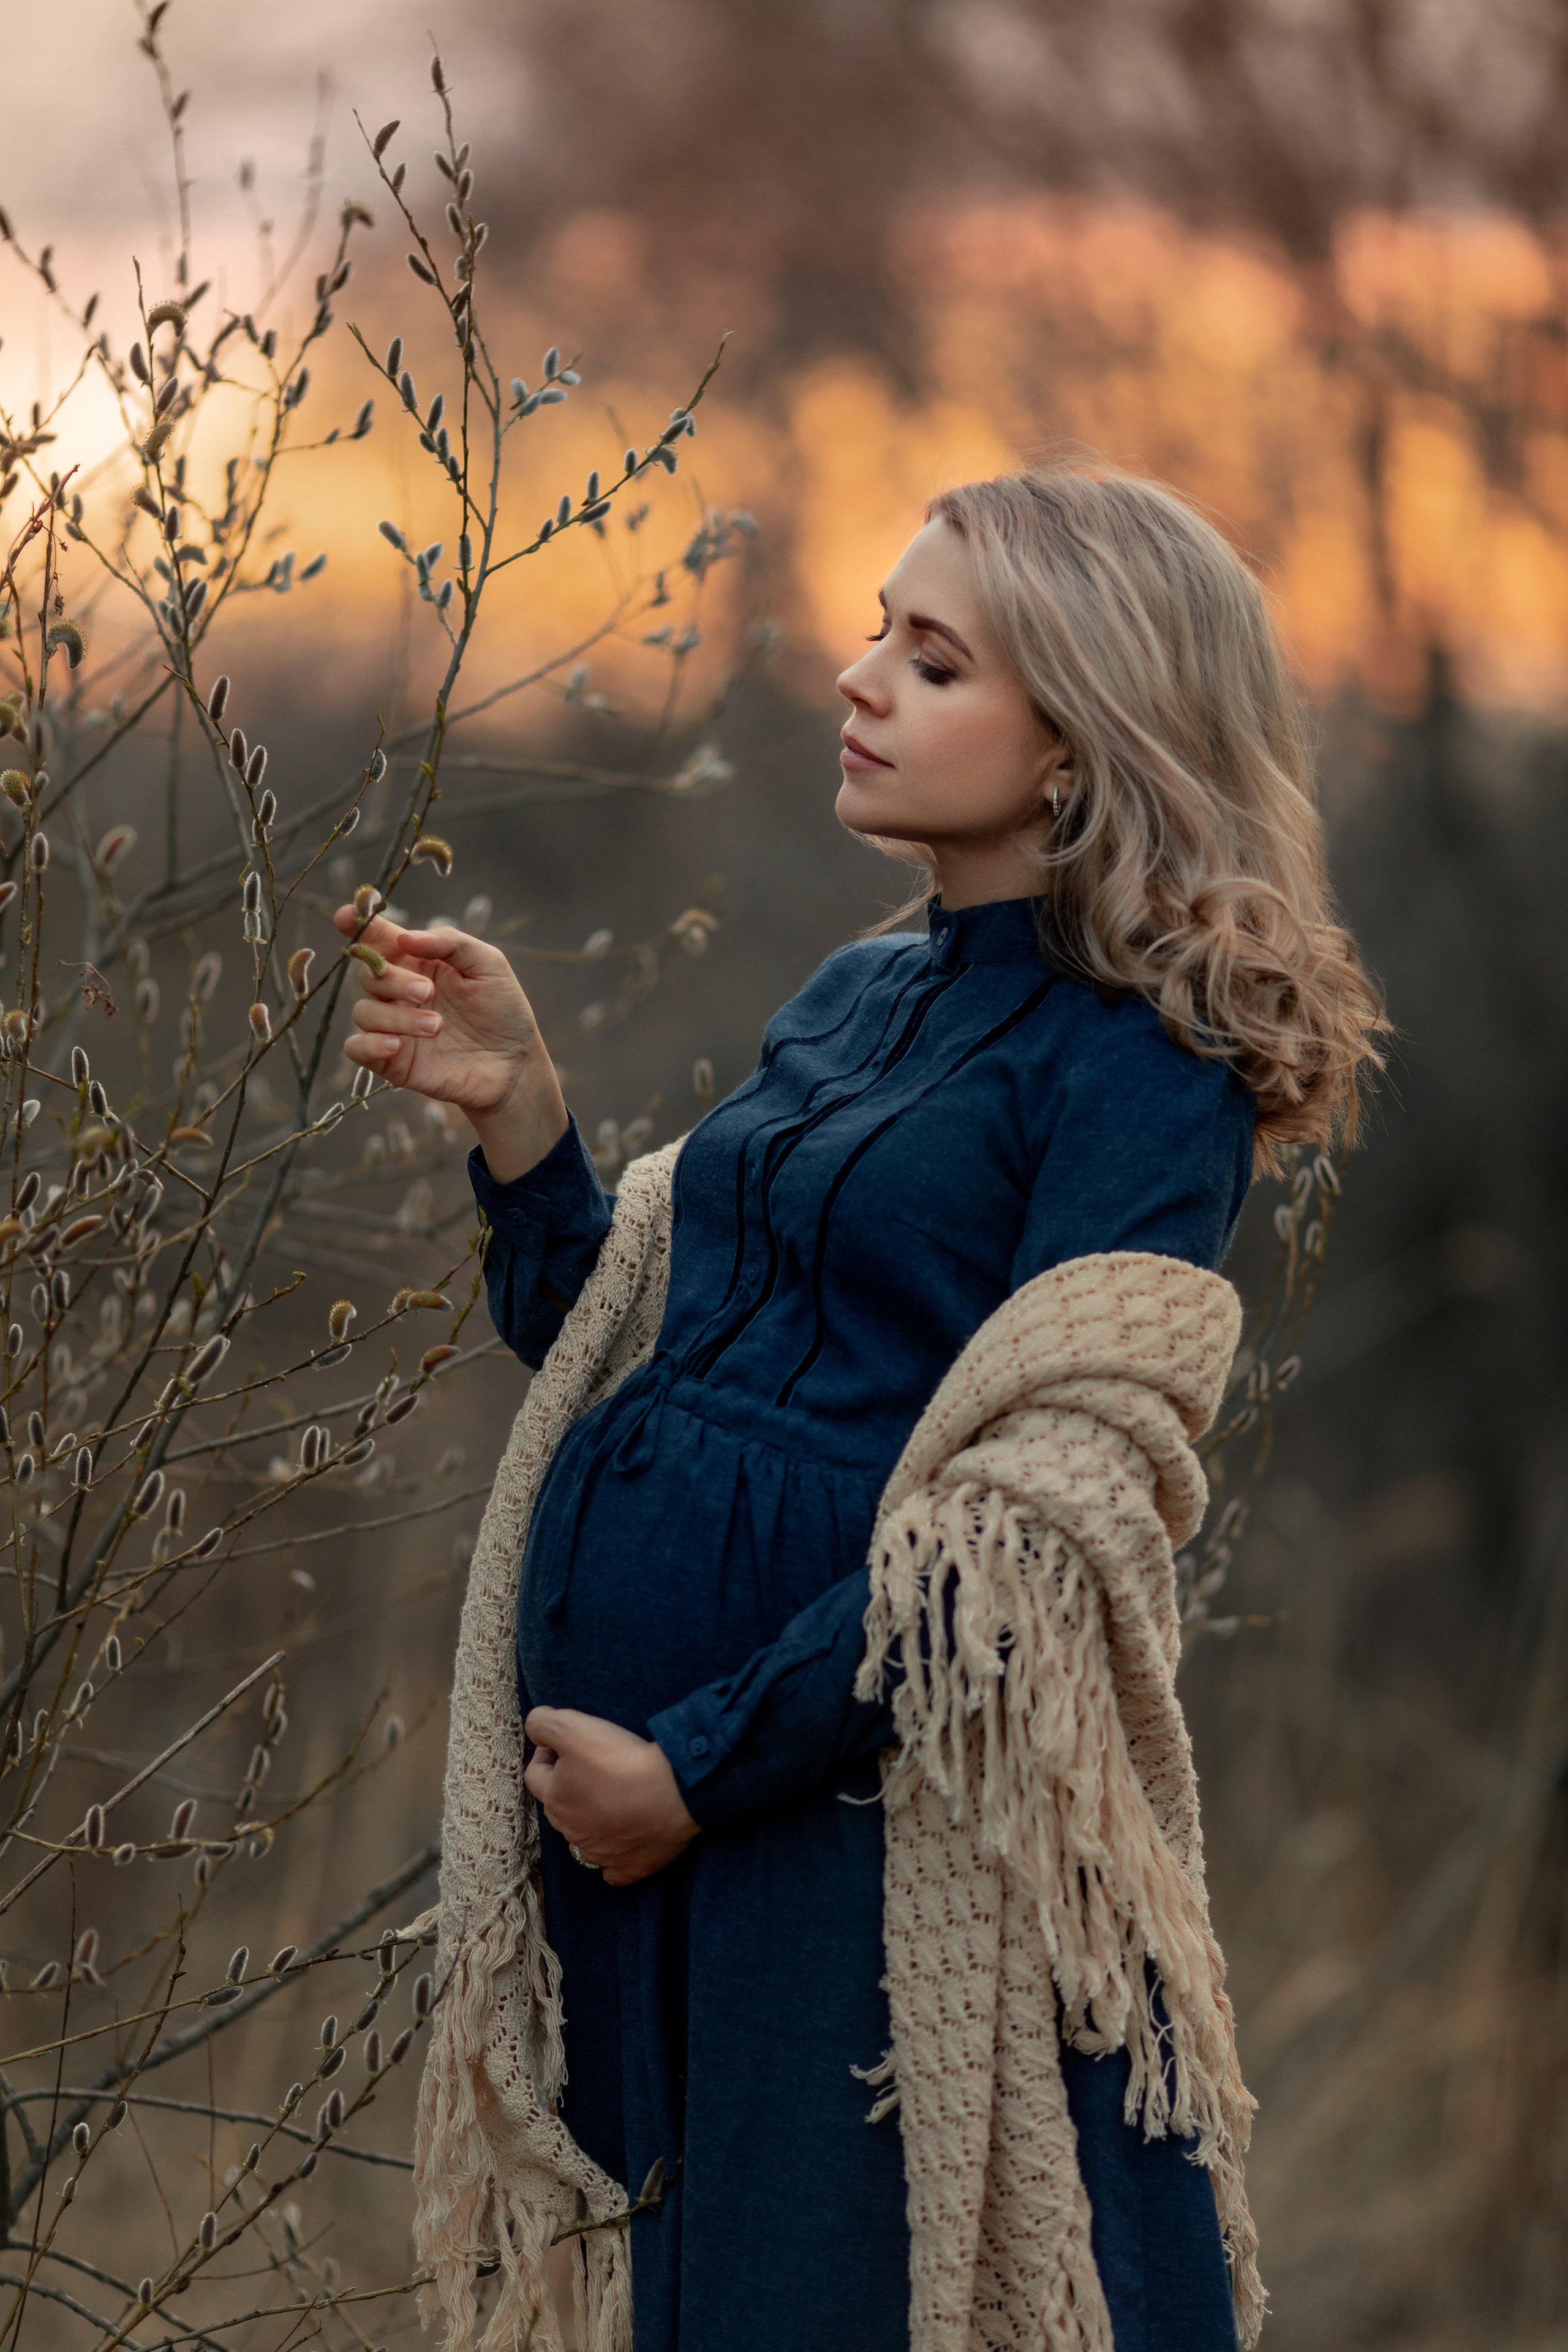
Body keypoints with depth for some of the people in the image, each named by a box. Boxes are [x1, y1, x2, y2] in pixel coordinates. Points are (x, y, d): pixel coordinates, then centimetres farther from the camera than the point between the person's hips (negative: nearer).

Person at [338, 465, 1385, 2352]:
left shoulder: (1140, 1065, -11)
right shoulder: (853, 1000, 12)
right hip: (615, 1738, 7)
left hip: (874, 1767, -7)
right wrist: (513, 1109, 2)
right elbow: (620, 1360, 16)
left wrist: (703, 1765, -17)